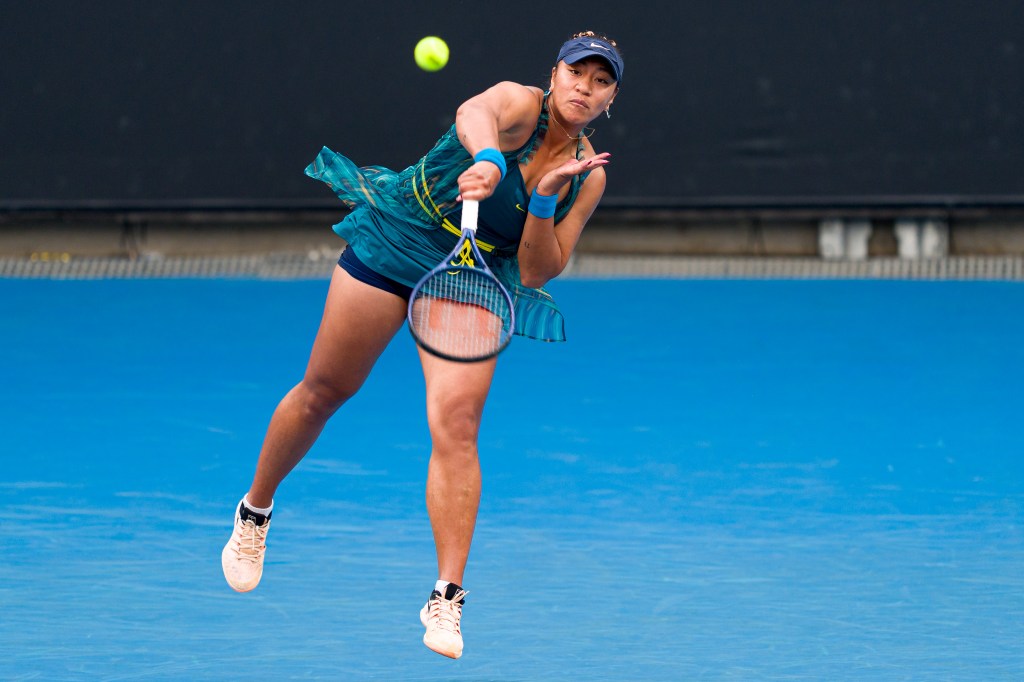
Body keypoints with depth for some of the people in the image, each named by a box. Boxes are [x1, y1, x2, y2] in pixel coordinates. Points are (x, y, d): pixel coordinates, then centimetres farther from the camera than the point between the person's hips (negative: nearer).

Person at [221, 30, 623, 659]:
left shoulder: (588, 176, -3)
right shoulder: (519, 105, -17)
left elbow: (538, 271, -7)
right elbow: (476, 112, -43)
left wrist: (545, 198, -23)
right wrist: (488, 161, -65)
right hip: (394, 244, -3)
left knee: (457, 424, -14)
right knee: (325, 391, 6)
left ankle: (447, 599, -14)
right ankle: (255, 513, 31)